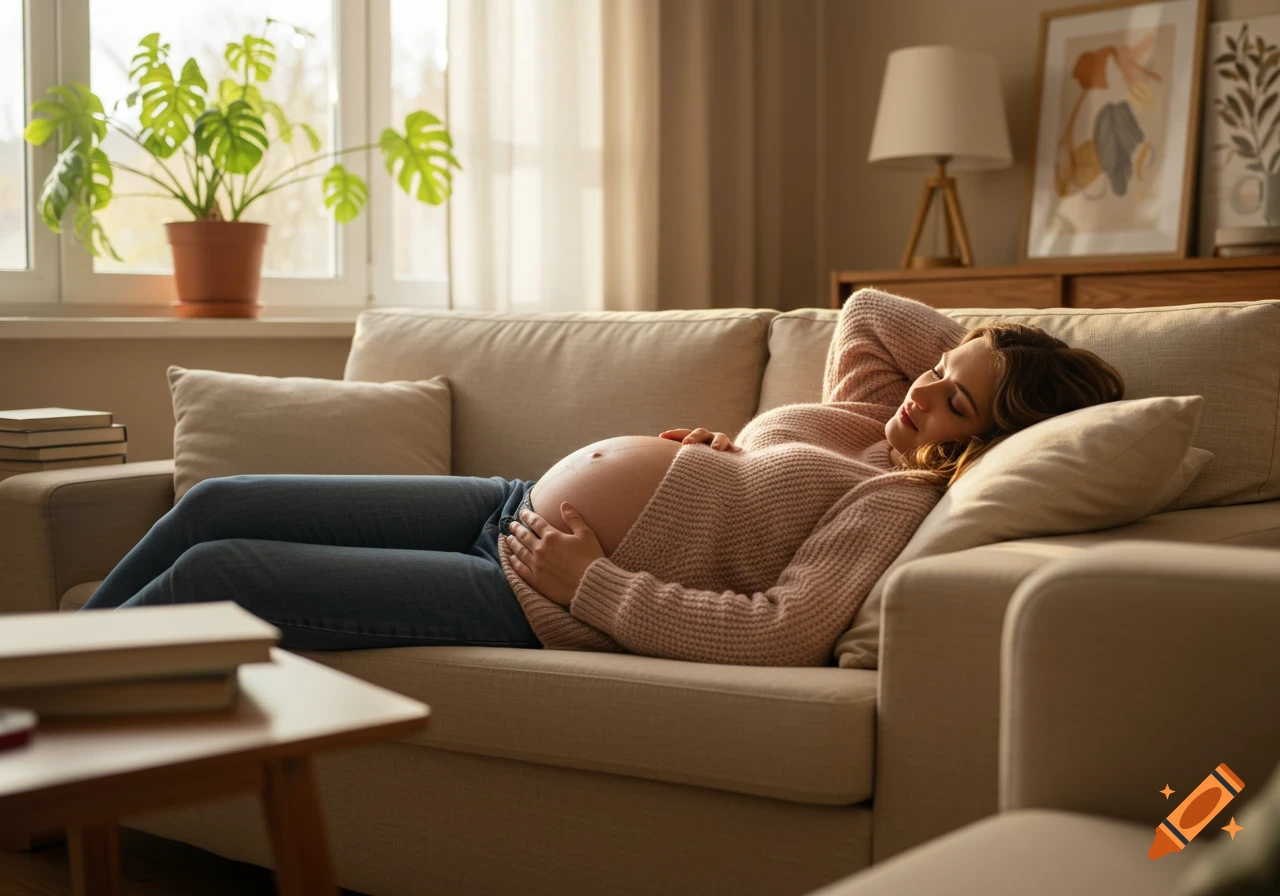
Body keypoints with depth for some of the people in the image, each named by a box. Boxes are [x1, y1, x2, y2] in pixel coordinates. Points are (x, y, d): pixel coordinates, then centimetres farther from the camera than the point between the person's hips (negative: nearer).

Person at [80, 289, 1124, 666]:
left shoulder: (902, 495, -14)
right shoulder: (868, 412, 10)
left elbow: (786, 633, -27)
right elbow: (867, 307, 28)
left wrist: (596, 584, -23)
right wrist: (987, 343, 13)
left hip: (538, 602, -9)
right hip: (519, 507, 9)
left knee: (211, 576, -10)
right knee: (217, 502, 7)